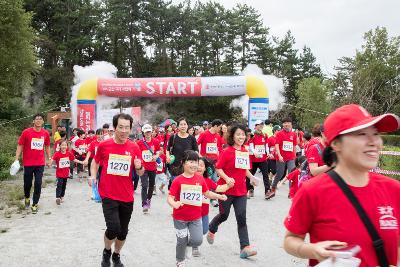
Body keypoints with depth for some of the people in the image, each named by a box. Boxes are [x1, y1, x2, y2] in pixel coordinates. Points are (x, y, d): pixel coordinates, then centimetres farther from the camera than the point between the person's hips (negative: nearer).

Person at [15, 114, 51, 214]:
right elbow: (20, 146, -3)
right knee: (28, 183, 10)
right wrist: (16, 159, -10)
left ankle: (34, 205, 12)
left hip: (40, 163, 1)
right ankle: (27, 198, 42)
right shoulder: (26, 132, -7)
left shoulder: (45, 133, 1)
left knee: (38, 184, -1)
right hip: (28, 163, -1)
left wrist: (49, 159, 13)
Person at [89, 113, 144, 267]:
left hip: (127, 196, 3)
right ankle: (106, 251, 18)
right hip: (108, 195, -2)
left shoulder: (134, 148, -2)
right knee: (113, 228, -16)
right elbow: (95, 162, 13)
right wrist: (93, 176, -3)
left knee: (123, 231, 14)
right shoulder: (104, 145, -6)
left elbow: (140, 173, 5)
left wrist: (139, 167, -17)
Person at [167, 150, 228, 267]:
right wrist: (174, 204, -36)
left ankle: (187, 241, 30)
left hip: (196, 217, 3)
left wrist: (219, 196, 0)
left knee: (197, 241, -6)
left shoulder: (200, 179, -3)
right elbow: (170, 197, -16)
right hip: (180, 217, -3)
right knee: (182, 242, 11)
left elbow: (207, 193, 10)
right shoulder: (177, 180, -15)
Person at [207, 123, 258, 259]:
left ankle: (245, 247, 0)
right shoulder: (227, 152, -12)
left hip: (241, 191, 4)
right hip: (226, 189, -4)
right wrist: (227, 178, -26)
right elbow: (218, 168, -11)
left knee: (242, 218, -1)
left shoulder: (245, 152, 5)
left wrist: (251, 177, 0)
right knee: (224, 215, 12)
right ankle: (211, 230, 43)